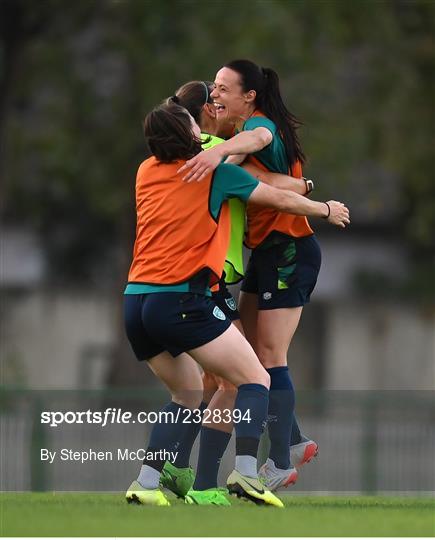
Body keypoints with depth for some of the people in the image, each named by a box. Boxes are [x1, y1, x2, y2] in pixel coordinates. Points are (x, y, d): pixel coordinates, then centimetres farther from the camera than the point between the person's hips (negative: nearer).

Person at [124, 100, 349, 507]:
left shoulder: (146, 172, 15)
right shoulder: (214, 171, 1)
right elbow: (281, 200, 12)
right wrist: (327, 210, 29)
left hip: (134, 302, 6)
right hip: (180, 299, -6)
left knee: (188, 395, 21)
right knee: (255, 381, 1)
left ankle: (145, 483, 6)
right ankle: (245, 472, -21)